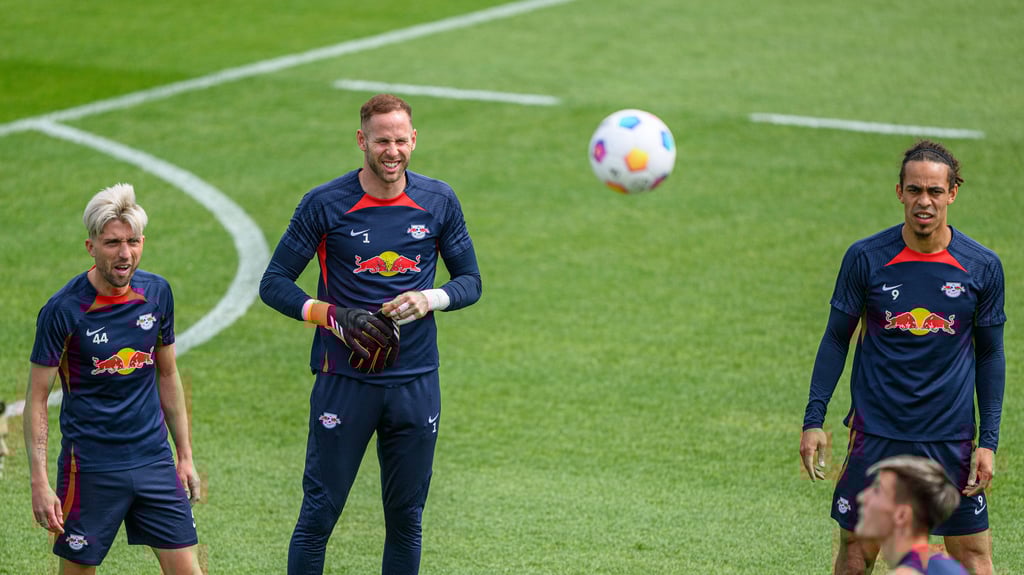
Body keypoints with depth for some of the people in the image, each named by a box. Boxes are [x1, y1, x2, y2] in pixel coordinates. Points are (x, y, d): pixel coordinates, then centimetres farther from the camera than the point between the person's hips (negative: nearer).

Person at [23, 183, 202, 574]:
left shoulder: (157, 292, 2)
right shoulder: (63, 309, -13)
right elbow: (37, 398, -9)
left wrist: (185, 455, 13)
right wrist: (40, 483, -15)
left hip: (154, 459, 4)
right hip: (90, 466, -4)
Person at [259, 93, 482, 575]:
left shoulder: (438, 201, 3)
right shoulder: (324, 204, -6)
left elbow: (470, 280, 11)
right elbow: (274, 284, -2)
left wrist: (430, 299, -11)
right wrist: (334, 317, -17)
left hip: (416, 385, 3)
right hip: (344, 382, -3)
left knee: (406, 519, 9)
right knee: (319, 514, -2)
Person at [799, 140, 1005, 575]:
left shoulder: (982, 267, -2)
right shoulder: (865, 258, -4)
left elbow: (990, 355, 6)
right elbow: (836, 339, 4)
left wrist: (989, 441, 1)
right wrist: (813, 420, -2)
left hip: (951, 438, 0)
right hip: (875, 433, 0)